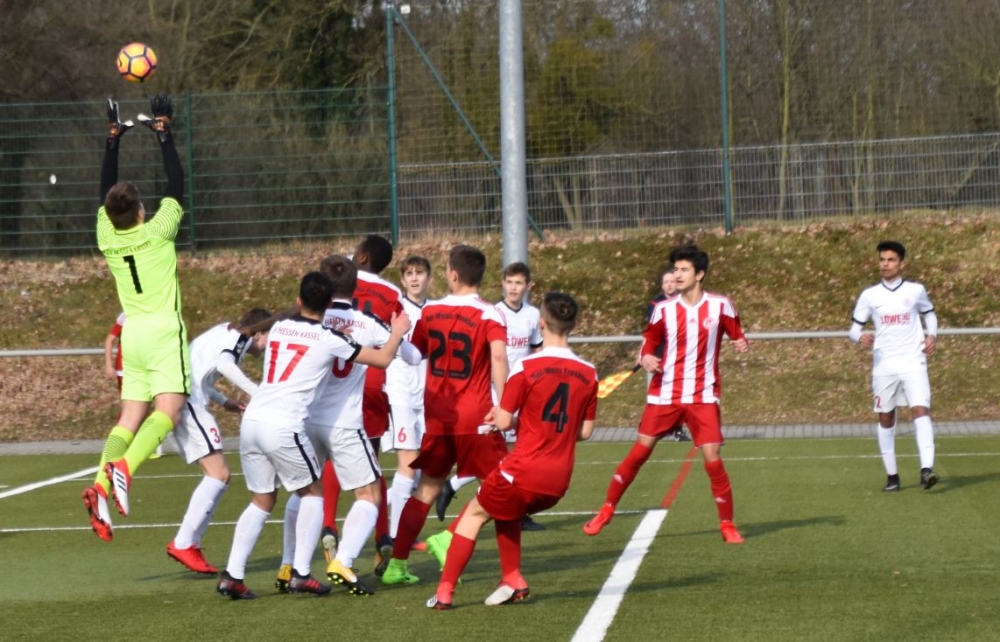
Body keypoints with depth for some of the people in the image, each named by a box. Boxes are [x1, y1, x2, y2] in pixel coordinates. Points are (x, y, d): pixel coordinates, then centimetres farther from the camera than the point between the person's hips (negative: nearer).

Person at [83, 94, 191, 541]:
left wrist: (113, 139, 22)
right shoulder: (157, 232, -8)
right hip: (164, 333, -5)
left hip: (131, 335, 6)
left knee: (131, 416, 4)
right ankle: (125, 466, -37)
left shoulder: (107, 238, 4)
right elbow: (176, 184, -1)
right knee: (168, 408, -13)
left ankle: (101, 484, -16)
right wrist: (163, 133, 5)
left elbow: (106, 190, 17)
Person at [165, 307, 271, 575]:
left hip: (184, 400, 10)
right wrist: (257, 392, -21)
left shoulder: (224, 332, 26)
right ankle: (183, 544, -16)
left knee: (217, 475, 10)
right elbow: (224, 363, -21)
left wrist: (223, 401, 24)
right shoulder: (239, 337, -1)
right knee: (219, 474, -13)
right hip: (189, 400, -10)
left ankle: (190, 544, 5)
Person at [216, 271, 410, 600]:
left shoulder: (278, 328, 14)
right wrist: (398, 331, 27)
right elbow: (383, 359, 7)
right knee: (312, 493, 14)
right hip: (284, 426, -5)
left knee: (262, 499, 17)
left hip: (251, 420, 5)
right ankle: (301, 573, 5)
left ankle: (232, 575, 6)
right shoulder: (329, 339, -1)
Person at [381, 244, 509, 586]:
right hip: (475, 417, -5)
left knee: (427, 488, 15)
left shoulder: (430, 311, 4)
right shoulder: (488, 315, -9)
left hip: (436, 416, 5)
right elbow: (498, 356, -25)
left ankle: (396, 564, 11)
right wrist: (503, 406, -25)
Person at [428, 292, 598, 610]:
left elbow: (504, 422, -9)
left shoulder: (526, 367, -12)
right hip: (558, 482, 5)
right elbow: (585, 431, 8)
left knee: (474, 514, 16)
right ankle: (512, 579, 26)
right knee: (505, 509, 32)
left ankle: (445, 592, 11)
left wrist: (499, 415, 13)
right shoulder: (588, 374, 1)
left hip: (523, 473, -5)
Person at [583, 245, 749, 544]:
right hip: (665, 393, 1)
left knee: (712, 459, -7)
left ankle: (727, 524, 7)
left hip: (703, 396, -1)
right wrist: (647, 357, -11)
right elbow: (650, 341, 11)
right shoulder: (664, 309, 0)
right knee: (639, 452, 0)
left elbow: (736, 334, 9)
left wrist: (740, 342, -14)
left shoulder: (720, 306, -3)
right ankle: (606, 510, 12)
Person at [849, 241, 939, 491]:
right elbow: (855, 328, 6)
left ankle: (926, 469, -27)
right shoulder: (869, 295, 3)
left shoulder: (916, 291, 4)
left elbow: (929, 314, 22)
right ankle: (892, 475, 15)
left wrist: (931, 335, 3)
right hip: (883, 365, 2)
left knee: (920, 410, -17)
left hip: (913, 361, -2)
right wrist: (860, 338, -17)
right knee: (885, 418, 6)